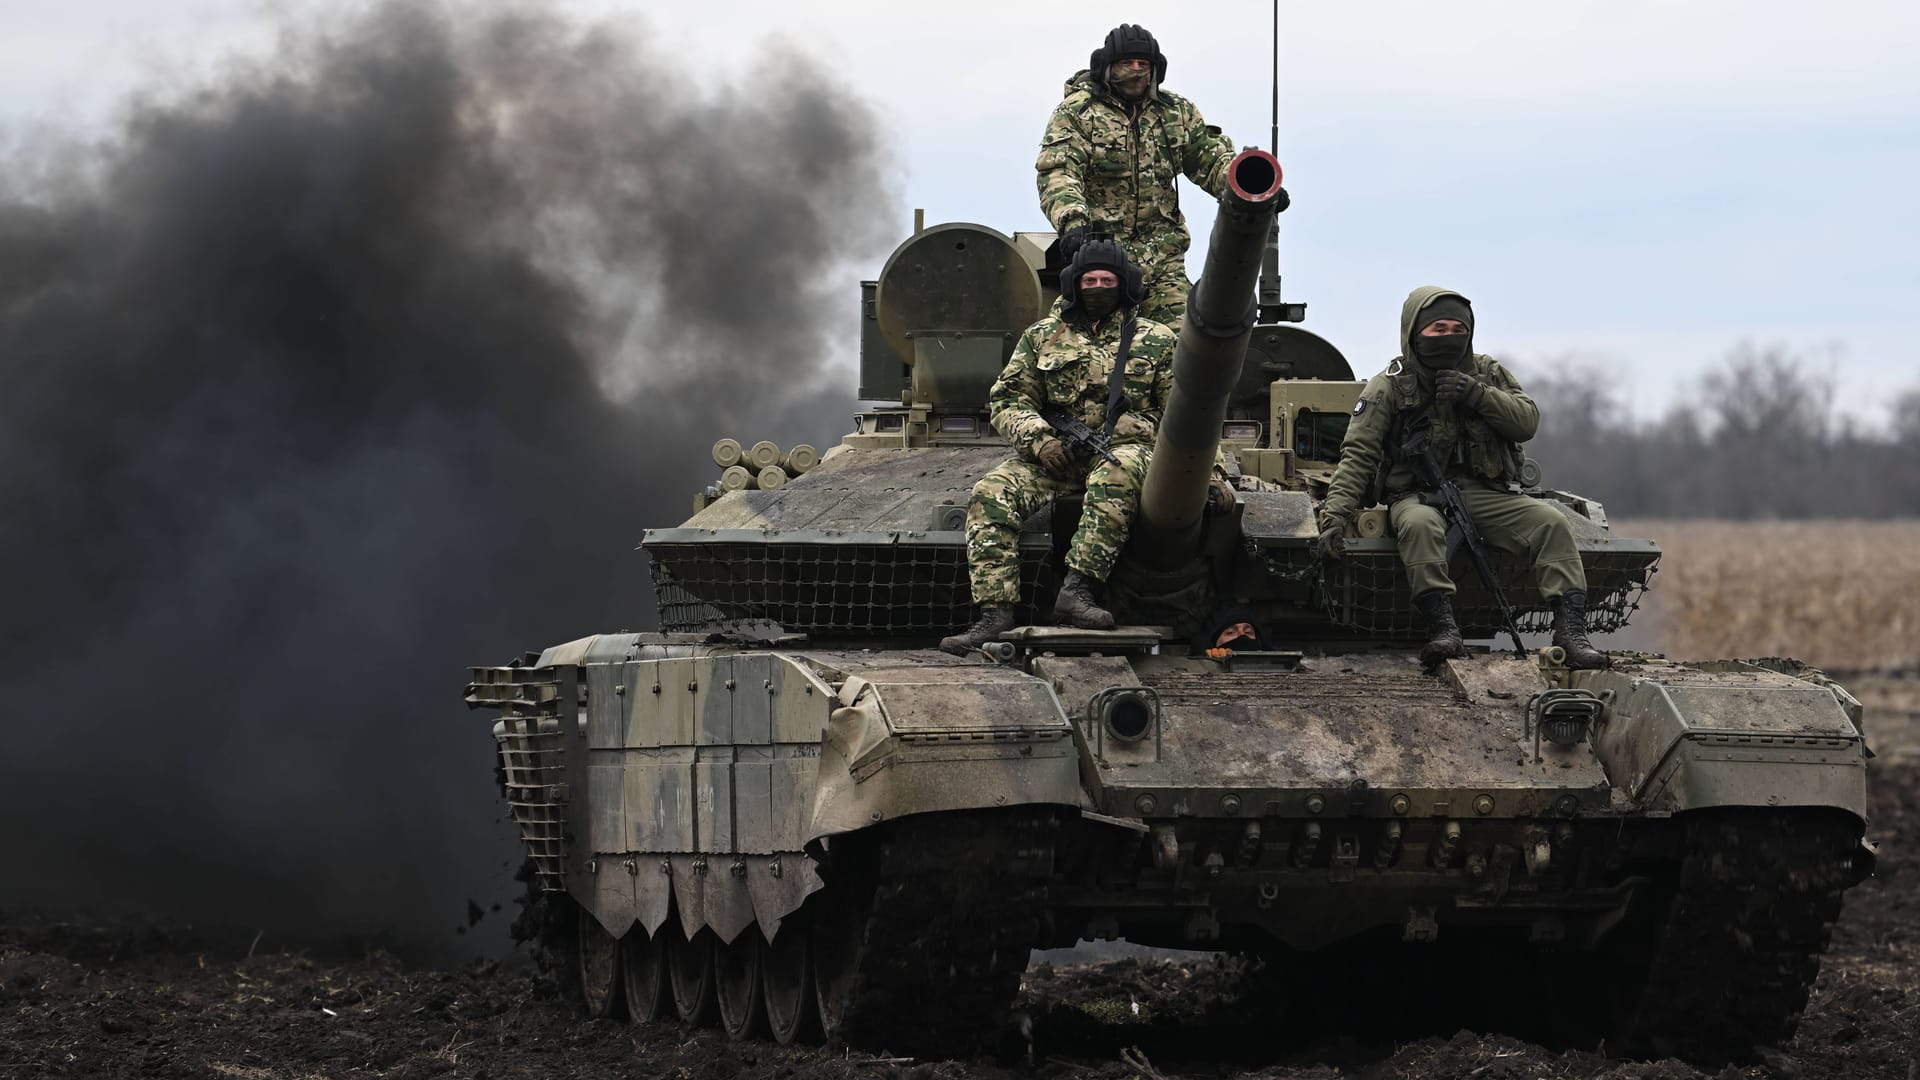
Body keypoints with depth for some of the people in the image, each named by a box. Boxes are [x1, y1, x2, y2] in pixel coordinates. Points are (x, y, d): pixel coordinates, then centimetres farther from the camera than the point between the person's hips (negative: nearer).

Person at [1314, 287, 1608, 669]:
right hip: (1418, 496, -3)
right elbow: (1358, 454, -4)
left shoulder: (1488, 373, 13)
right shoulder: (1389, 386, 2)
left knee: (1551, 522, -20)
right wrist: (1335, 515, -17)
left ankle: (1570, 630, -28)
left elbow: (1527, 421, 3)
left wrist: (1479, 395, -13)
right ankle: (1442, 628, -45)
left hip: (1485, 494, 3)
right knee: (1420, 524, -39)